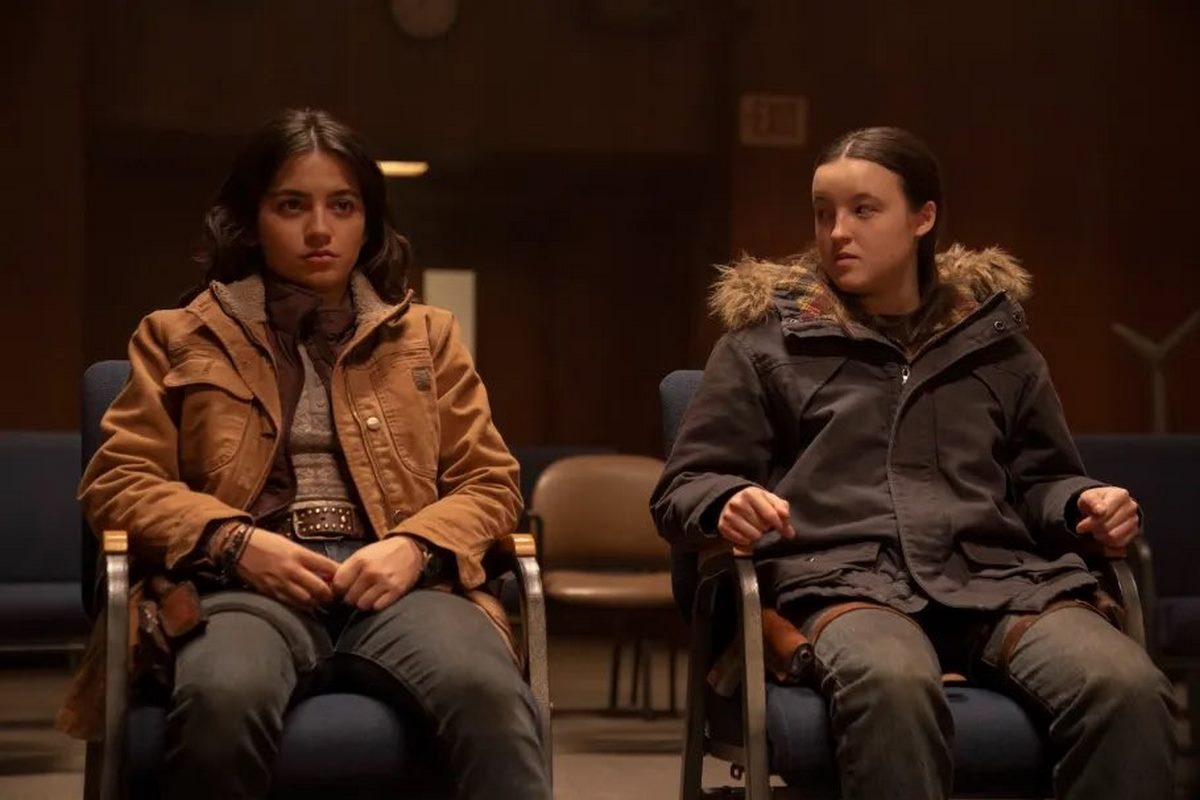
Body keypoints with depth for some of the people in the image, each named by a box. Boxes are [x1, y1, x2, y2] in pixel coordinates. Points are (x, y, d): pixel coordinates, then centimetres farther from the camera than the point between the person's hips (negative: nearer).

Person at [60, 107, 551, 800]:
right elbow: (116, 480, 11)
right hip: (249, 582, -1)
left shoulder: (429, 334, 24)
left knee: (488, 693, -37)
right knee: (222, 699, -39)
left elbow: (490, 482, 18)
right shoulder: (181, 336, 20)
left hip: (395, 579, 1)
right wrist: (234, 542, -7)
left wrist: (414, 547, -5)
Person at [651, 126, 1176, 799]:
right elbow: (684, 487, 16)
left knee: (1129, 689, -31)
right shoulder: (767, 342, 16)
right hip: (847, 580, -2)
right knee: (893, 687, -41)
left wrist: (1084, 502, 7)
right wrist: (728, 505, -9)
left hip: (1000, 577, 3)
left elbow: (1038, 480, 31)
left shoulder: (994, 342, 24)